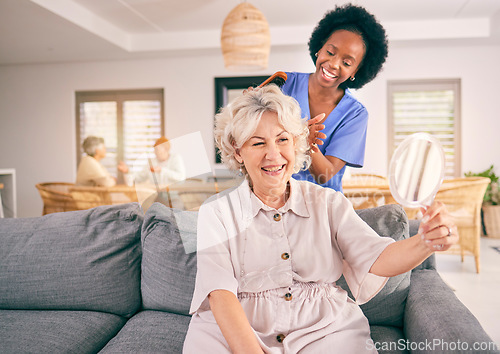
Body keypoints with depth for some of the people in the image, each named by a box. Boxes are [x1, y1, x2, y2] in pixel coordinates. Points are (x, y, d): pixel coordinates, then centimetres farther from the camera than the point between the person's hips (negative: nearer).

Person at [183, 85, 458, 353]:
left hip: (324, 331, 2)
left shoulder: (328, 203, 6)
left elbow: (376, 259, -7)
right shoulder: (216, 213, 2)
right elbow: (221, 294, -9)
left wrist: (426, 242, -27)